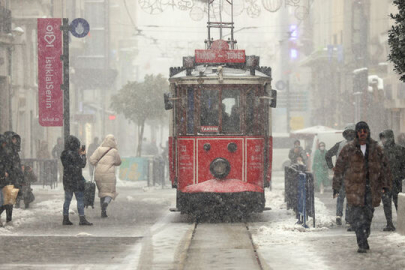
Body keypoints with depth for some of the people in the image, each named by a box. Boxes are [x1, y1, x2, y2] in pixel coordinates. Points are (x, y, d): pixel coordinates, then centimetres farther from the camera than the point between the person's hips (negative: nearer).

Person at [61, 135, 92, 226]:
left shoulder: (64, 154, 6)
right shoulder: (73, 154, -18)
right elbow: (82, 164, -11)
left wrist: (79, 153, 16)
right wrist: (83, 155, 4)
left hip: (67, 179, 8)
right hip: (76, 179, -8)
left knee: (67, 199, 12)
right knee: (80, 199, -2)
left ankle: (65, 219, 13)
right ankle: (82, 219, -3)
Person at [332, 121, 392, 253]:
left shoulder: (376, 149, 7)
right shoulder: (348, 149, 1)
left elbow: (384, 166, 12)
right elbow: (339, 168, 6)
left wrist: (385, 185, 7)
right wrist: (336, 187, 7)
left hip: (372, 187, 2)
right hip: (355, 187, -2)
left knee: (368, 215, 8)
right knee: (357, 215, -11)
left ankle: (364, 238, 27)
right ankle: (362, 244, -12)